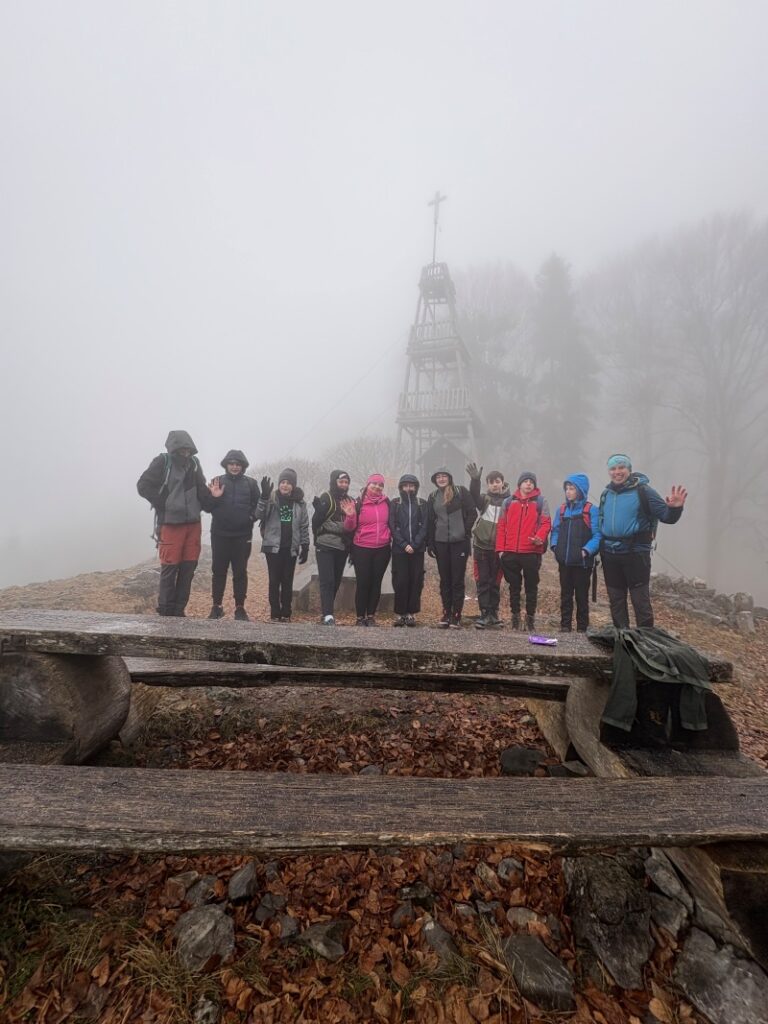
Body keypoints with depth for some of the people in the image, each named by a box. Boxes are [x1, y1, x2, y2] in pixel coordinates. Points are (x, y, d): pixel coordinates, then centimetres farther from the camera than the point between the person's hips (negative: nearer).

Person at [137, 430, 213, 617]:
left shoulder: (194, 463, 7)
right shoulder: (162, 462, -6)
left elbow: (201, 489, 13)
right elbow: (143, 486, -8)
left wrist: (210, 504, -3)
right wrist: (164, 505, -13)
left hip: (193, 523, 5)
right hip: (170, 523, -5)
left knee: (188, 567, 6)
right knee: (170, 568, -1)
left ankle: (179, 610, 16)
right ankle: (165, 611, 10)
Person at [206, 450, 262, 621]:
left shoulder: (251, 483, 6)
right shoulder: (217, 481, 6)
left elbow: (257, 506, 7)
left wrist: (252, 516, -13)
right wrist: (213, 497, -15)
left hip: (242, 535, 0)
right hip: (220, 534, 1)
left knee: (240, 572, 5)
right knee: (218, 571, 6)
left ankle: (240, 607, 13)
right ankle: (216, 606, 17)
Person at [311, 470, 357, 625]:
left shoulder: (350, 501, 11)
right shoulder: (326, 498, -5)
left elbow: (353, 526, 6)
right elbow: (316, 521, -5)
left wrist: (351, 514, -9)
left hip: (342, 547, 6)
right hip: (325, 546, -6)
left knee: (336, 581, 9)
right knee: (327, 580, -10)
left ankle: (327, 612, 21)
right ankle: (328, 615, -11)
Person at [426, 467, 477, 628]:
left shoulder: (461, 491, -1)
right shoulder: (433, 497, 11)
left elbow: (472, 513, -2)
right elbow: (430, 521, 12)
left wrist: (466, 532, -8)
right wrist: (430, 543, 7)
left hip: (459, 542, -4)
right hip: (441, 542, 4)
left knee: (458, 580, 1)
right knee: (445, 580, 9)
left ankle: (456, 615, 8)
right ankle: (446, 614, 17)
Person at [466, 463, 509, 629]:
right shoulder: (484, 499, 7)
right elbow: (474, 495, -15)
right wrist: (475, 479, -35)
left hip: (498, 548, -1)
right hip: (481, 546, 1)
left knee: (495, 582, 8)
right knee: (482, 581, 1)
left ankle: (493, 613, 19)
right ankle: (485, 614, 6)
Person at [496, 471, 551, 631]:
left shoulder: (540, 501, 3)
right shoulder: (509, 501, 10)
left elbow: (546, 523, -3)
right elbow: (502, 525, 8)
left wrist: (540, 537, -23)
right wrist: (500, 548, 2)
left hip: (532, 552, -2)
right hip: (510, 552, 2)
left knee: (531, 586, 7)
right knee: (514, 586, 10)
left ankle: (530, 617, 18)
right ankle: (515, 615, 21)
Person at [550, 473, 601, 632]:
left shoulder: (592, 510, -7)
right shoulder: (562, 509, 9)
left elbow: (597, 535, -12)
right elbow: (555, 531, 13)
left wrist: (586, 551, -21)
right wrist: (555, 546, -2)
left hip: (582, 562, -4)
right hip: (564, 561, 5)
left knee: (582, 596, 8)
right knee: (565, 595, 12)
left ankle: (582, 628, 18)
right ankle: (565, 626, 20)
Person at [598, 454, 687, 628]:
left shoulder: (643, 491, -7)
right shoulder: (606, 494, 9)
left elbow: (666, 516, -11)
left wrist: (675, 508, -32)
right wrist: (599, 547, 9)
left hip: (635, 553, -5)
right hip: (610, 555, 5)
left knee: (641, 600, 1)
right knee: (616, 600, 14)